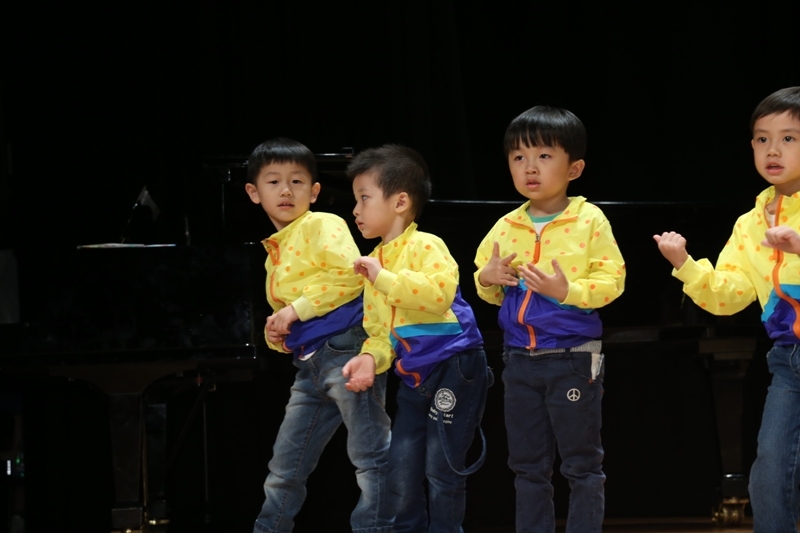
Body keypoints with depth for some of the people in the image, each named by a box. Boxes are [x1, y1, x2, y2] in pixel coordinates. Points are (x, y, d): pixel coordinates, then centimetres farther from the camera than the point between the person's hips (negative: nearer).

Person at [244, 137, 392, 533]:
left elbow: (349, 275, -19)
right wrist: (277, 335, 8)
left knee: (370, 455, -9)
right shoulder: (275, 252, 21)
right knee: (285, 467, 14)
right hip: (310, 363, 9)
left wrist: (296, 310, -16)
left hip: (345, 348, -9)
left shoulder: (323, 226, -4)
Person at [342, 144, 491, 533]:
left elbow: (440, 292, -33)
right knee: (401, 468, 9)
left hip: (454, 368, -8)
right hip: (414, 376, 8)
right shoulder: (375, 262, 11)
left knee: (442, 470, -4)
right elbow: (378, 330, 12)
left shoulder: (425, 247, -14)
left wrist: (385, 279, -29)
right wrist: (371, 358, -9)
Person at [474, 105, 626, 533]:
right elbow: (488, 291, 15)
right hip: (520, 358, 5)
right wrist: (487, 278, -7)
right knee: (527, 465, 13)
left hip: (574, 357, -5)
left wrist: (568, 291, -26)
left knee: (581, 463, 3)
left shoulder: (590, 221, -7)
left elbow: (612, 280, -12)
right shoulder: (505, 227, 6)